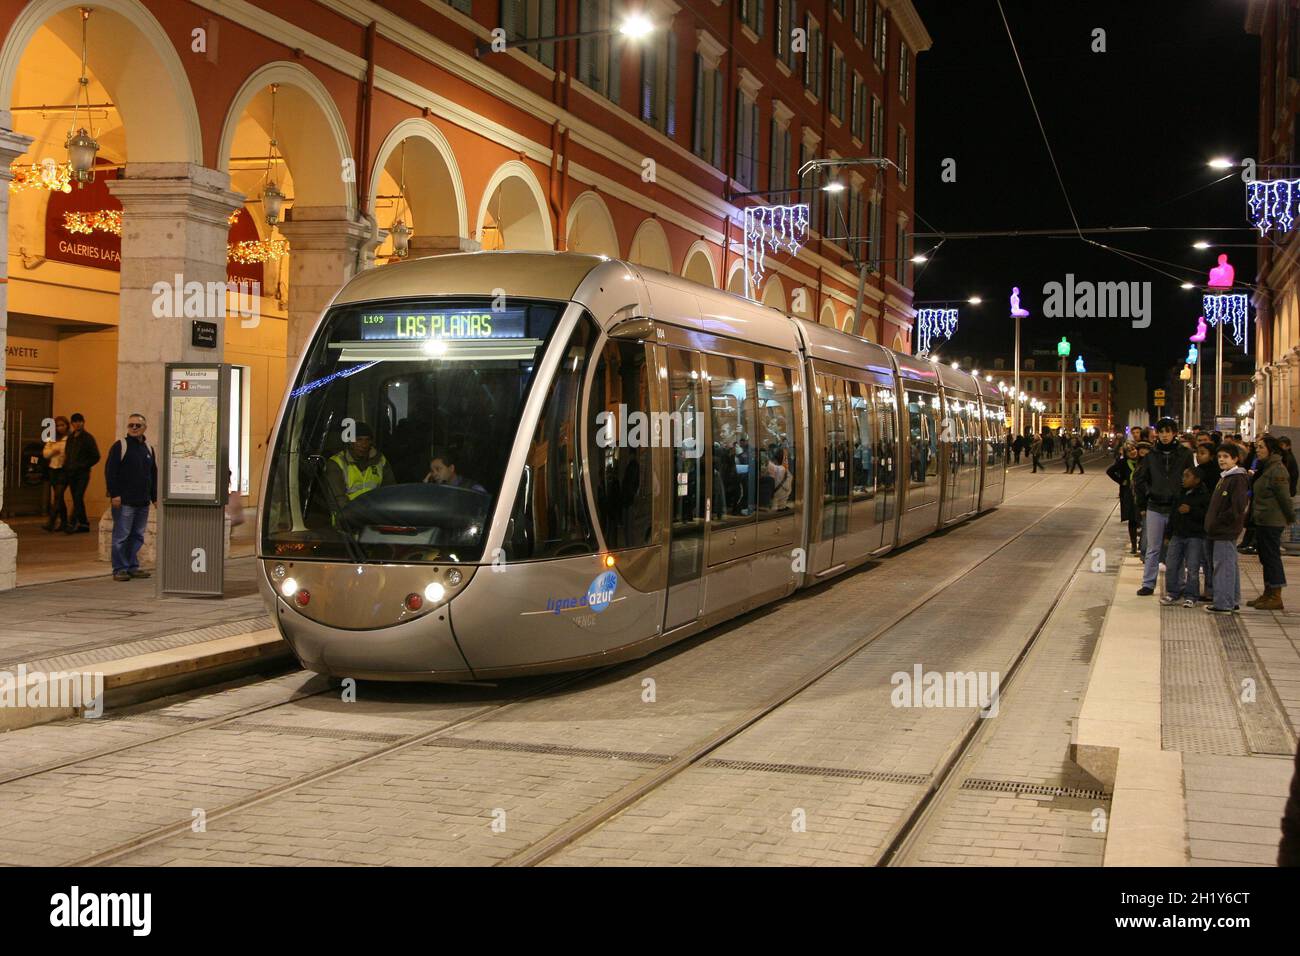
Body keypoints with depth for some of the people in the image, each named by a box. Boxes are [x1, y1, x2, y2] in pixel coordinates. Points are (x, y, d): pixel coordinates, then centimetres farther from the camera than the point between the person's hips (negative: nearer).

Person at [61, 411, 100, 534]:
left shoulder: (88, 438, -2)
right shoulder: (70, 438, 16)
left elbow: (95, 457, -5)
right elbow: (67, 455, 22)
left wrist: (82, 466, -12)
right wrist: (66, 469, 8)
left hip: (82, 473, -7)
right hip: (71, 473, 7)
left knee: (78, 498, -16)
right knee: (77, 500, 8)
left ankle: (72, 524, -22)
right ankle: (83, 524, 14)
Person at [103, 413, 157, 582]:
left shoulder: (148, 449, 16)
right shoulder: (119, 446, -3)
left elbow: (153, 475, 22)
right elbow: (110, 471, -8)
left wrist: (155, 497, 17)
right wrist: (114, 494, -14)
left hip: (143, 503, 6)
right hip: (124, 501, -6)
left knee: (137, 536, 9)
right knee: (121, 536, -4)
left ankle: (133, 567, 16)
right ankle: (119, 569, 0)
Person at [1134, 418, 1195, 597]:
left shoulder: (1184, 455, -1)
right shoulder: (1151, 455, 3)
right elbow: (1139, 480, 8)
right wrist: (1142, 505, 5)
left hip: (1177, 509, -1)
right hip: (1155, 509, 1)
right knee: (1152, 549, 5)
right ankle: (1148, 584, 10)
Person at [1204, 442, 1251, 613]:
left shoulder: (1238, 479, -13)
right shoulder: (1225, 478, 17)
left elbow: (1238, 507, -20)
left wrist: (1219, 521, -14)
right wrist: (1211, 524, 13)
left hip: (1226, 531, -10)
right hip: (1220, 530, 10)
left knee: (1224, 565, -8)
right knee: (1230, 565, 15)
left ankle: (1223, 604, -6)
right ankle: (1232, 601, 23)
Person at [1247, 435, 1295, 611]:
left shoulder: (1277, 469, -17)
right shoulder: (1264, 468, 14)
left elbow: (1284, 496, -17)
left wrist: (1290, 517, -11)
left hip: (1272, 521, -10)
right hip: (1262, 521, 10)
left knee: (1272, 556, -6)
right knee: (1265, 557, 14)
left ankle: (1276, 598, -1)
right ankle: (1267, 594, 22)